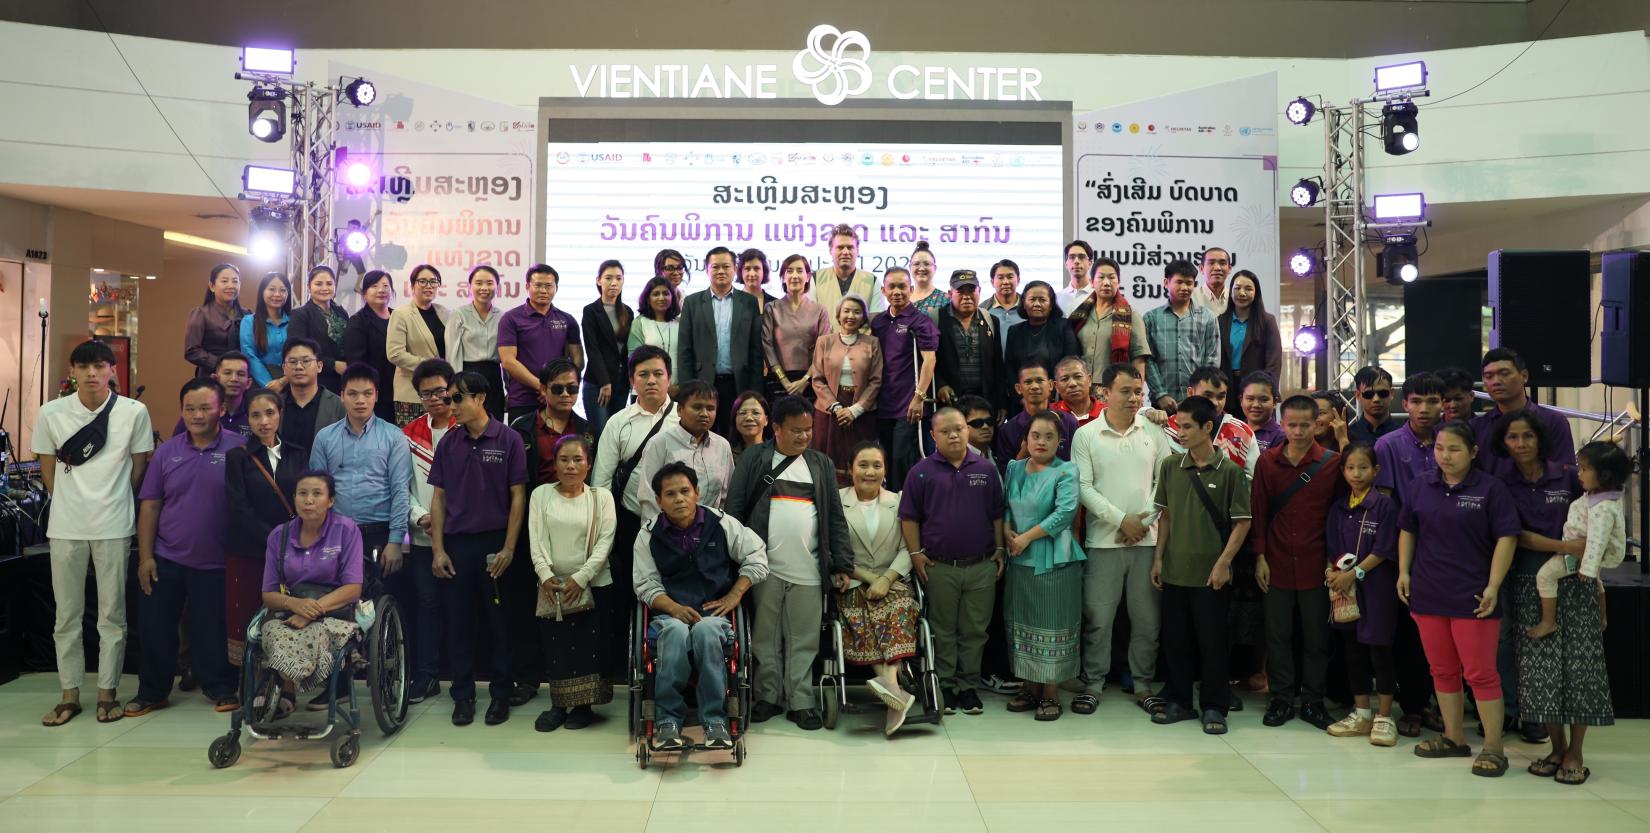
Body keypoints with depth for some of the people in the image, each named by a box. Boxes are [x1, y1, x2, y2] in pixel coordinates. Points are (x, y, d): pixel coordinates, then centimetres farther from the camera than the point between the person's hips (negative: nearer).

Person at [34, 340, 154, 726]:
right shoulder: (51, 413, 0)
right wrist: (70, 503, 10)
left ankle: (107, 691, 16)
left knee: (112, 614, 5)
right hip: (65, 527, 2)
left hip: (113, 527, -2)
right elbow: (48, 468, 9)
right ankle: (70, 694, 19)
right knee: (66, 614, 9)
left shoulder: (134, 412, -5)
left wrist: (113, 502, 10)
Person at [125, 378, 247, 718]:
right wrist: (145, 556, -1)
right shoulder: (167, 451, 3)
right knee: (154, 627, 10)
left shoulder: (238, 449, -7)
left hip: (214, 562, -3)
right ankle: (152, 692, 26)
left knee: (212, 631, 7)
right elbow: (149, 505, 4)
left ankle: (220, 688, 25)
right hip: (165, 560, 3)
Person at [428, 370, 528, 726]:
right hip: (456, 544, 3)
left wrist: (509, 548, -9)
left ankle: (501, 694, 16)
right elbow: (439, 498, 9)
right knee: (458, 623, 7)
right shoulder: (448, 443, 7)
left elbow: (518, 496, -4)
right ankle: (463, 696, 17)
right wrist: (438, 549, 2)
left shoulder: (508, 440, -3)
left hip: (494, 543, -3)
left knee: (500, 622, 5)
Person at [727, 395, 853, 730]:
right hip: (764, 567, -2)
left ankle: (801, 702, 14)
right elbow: (734, 510, 1)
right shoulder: (754, 460, 4)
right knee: (765, 638, 7)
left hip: (808, 571, 2)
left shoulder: (822, 464, 12)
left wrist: (842, 564, 4)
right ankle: (768, 697, 19)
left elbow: (835, 518, 11)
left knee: (804, 640, 5)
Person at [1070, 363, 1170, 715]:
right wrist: (1121, 519, -10)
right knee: (1097, 617, 2)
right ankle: (1093, 683, 15)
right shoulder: (1085, 435, 0)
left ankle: (1143, 684, 21)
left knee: (1147, 617, 8)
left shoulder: (1154, 432, 6)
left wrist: (1144, 518, -5)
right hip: (1103, 540, -2)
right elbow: (1083, 487, -5)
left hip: (1148, 539, 2)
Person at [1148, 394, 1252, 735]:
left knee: (1212, 641, 5)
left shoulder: (1229, 471, -7)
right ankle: (1178, 701, 25)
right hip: (1174, 570, 4)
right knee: (1175, 639, 12)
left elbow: (1243, 522, -5)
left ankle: (1214, 707, 18)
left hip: (1210, 574, -4)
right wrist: (1158, 558, 6)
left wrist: (1223, 563, -11)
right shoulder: (1170, 466, 3)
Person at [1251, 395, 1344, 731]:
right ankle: (1282, 697, 20)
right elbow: (1258, 511, 4)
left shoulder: (1332, 463, -4)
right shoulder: (1267, 462, 0)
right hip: (1277, 564, 1)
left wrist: (1335, 561, -3)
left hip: (1315, 565, -1)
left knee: (1316, 635, 8)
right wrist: (1260, 557, 0)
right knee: (1277, 634, 8)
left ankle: (1313, 699, 21)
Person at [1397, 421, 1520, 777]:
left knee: (1480, 672, -3)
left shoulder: (1490, 489, -5)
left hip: (1472, 597, -5)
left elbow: (1506, 538, -8)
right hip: (1428, 594, 5)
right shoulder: (1422, 486, 7)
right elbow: (1407, 530, 16)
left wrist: (1493, 586, -14)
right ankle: (1453, 738, 25)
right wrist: (1404, 572, 8)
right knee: (1442, 670, 13)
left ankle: (1493, 747, 6)